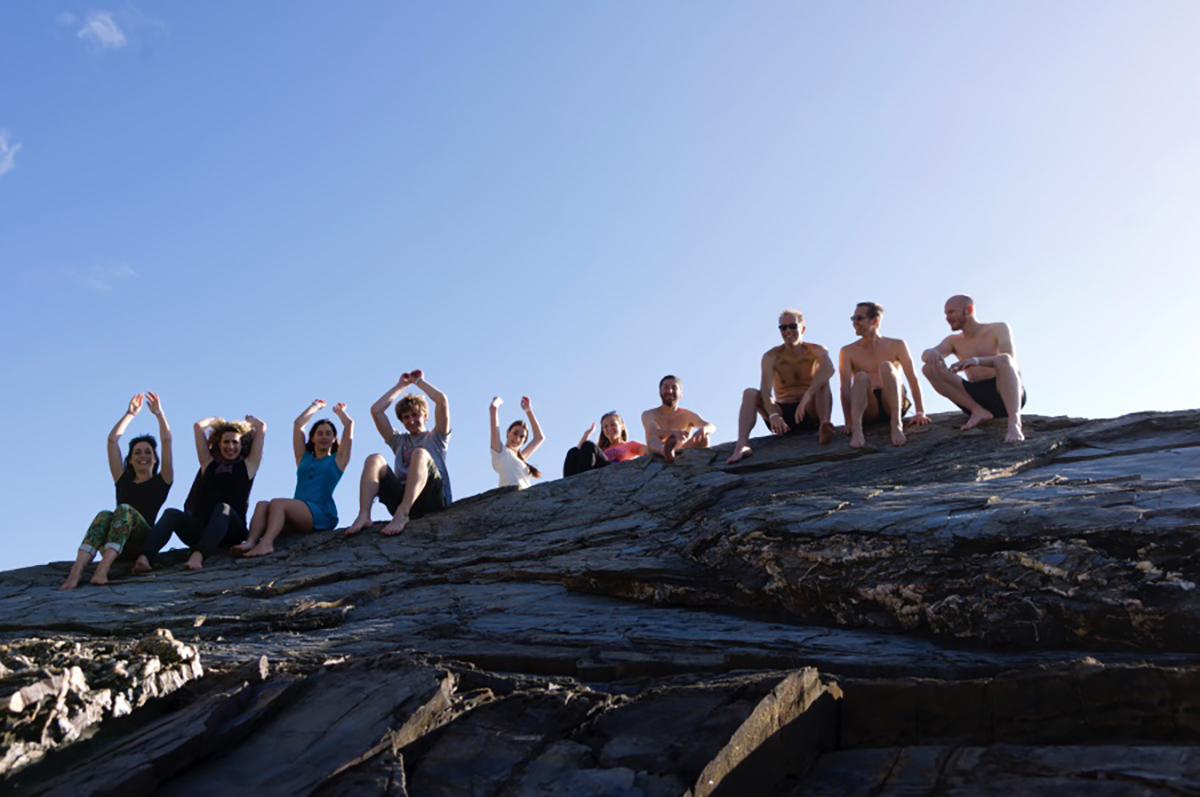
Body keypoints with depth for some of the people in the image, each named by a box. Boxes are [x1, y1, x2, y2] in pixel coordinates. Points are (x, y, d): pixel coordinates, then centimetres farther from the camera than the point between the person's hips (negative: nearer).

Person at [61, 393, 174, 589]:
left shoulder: (161, 481, 21)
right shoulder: (123, 481, 27)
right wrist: (130, 413, 28)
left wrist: (159, 413, 9)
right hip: (116, 545, 3)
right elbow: (112, 440, 24)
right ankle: (76, 572, -51)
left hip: (145, 541, -2)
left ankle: (102, 570, -53)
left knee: (124, 510, -30)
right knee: (104, 515, -28)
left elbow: (166, 441, 11)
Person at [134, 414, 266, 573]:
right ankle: (145, 557, -47)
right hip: (201, 531, 3)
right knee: (171, 513, -24)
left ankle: (198, 554, -60)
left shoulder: (248, 465, 15)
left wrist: (249, 420, 34)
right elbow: (198, 426, 24)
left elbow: (261, 427, 14)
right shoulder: (209, 463, 21)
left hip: (232, 532, -3)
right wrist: (217, 421, 40)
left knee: (223, 508, -35)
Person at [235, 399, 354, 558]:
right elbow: (298, 424, 29)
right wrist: (315, 406, 42)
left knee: (277, 502, -30)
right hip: (297, 513, 5)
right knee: (262, 505, -24)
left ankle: (267, 542, -54)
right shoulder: (304, 458, 28)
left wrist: (339, 411, 36)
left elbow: (349, 424, 16)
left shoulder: (337, 460, 18)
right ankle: (251, 541, -47)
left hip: (322, 513, -5)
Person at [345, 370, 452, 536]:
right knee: (374, 460, -16)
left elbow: (442, 400, 6)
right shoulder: (399, 441, 32)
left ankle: (402, 513, -48)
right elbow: (376, 410, 24)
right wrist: (401, 385, 29)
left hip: (433, 498, -3)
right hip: (401, 496, 4)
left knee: (420, 454, -30)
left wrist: (419, 381, 21)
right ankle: (364, 515, -38)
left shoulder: (435, 437, 22)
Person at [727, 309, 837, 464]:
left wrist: (806, 397, -41)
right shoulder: (771, 356, 1)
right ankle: (742, 444, -42)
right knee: (750, 393, -20)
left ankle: (824, 425, -47)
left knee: (822, 380, -24)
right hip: (783, 414, 1)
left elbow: (829, 369, -25)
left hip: (811, 414, -1)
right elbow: (765, 388, -16)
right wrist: (773, 414, -36)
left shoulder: (816, 351, 0)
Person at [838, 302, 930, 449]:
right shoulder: (847, 352, 6)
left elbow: (913, 379, 1)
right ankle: (856, 430, -48)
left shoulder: (896, 346, 8)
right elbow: (845, 388, -5)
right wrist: (848, 422, -17)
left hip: (892, 404, 0)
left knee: (886, 366, -24)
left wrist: (920, 412, -11)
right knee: (861, 377, -29)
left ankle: (896, 425, -38)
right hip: (868, 410, 0)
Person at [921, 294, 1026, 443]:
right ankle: (978, 411, -19)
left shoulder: (999, 329, 3)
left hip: (1006, 394, -4)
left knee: (1002, 360, -35)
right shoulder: (953, 341, 14)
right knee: (929, 368, -12)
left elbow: (1010, 359, -17)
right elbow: (925, 355, -5)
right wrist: (932, 354, -32)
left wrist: (976, 361, -35)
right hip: (977, 398, 4)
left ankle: (1014, 423, -50)